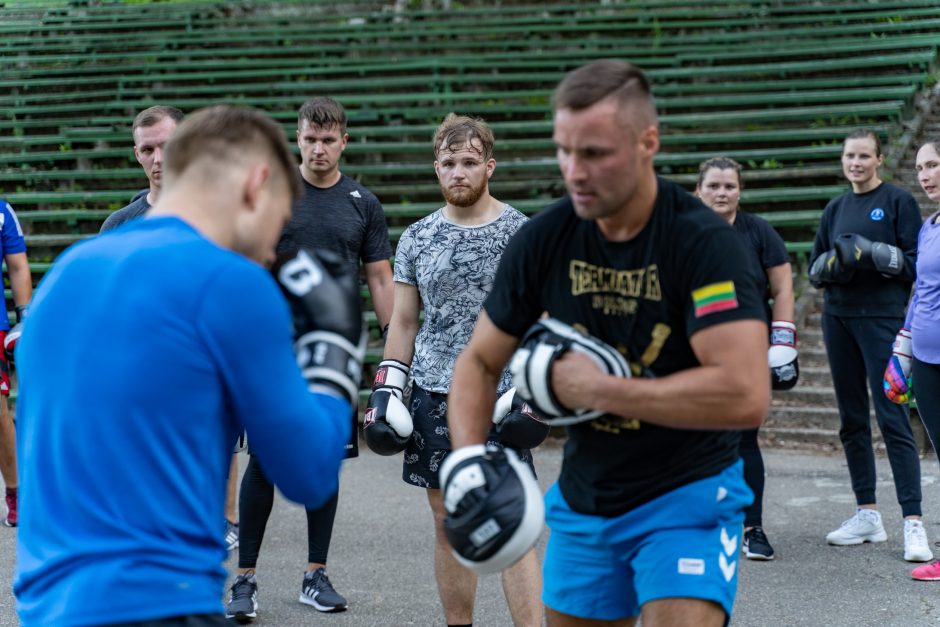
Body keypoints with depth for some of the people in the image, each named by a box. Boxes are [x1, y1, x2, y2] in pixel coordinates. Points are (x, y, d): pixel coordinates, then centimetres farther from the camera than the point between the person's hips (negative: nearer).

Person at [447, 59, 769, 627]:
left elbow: (745, 396, -30)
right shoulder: (542, 240, -6)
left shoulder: (703, 240, -20)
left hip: (688, 496, -5)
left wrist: (600, 389, -23)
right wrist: (469, 461, -13)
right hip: (582, 500, 5)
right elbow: (481, 362, 6)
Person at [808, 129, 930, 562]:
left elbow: (916, 262, -6)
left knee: (891, 417, -11)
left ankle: (913, 521, -12)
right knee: (852, 419, 8)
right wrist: (833, 263, -7)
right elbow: (814, 269, 15)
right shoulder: (835, 209, 15)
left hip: (881, 318, -6)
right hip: (838, 318, 6)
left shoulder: (898, 202, -1)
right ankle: (867, 515, 16)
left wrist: (873, 254, -19)